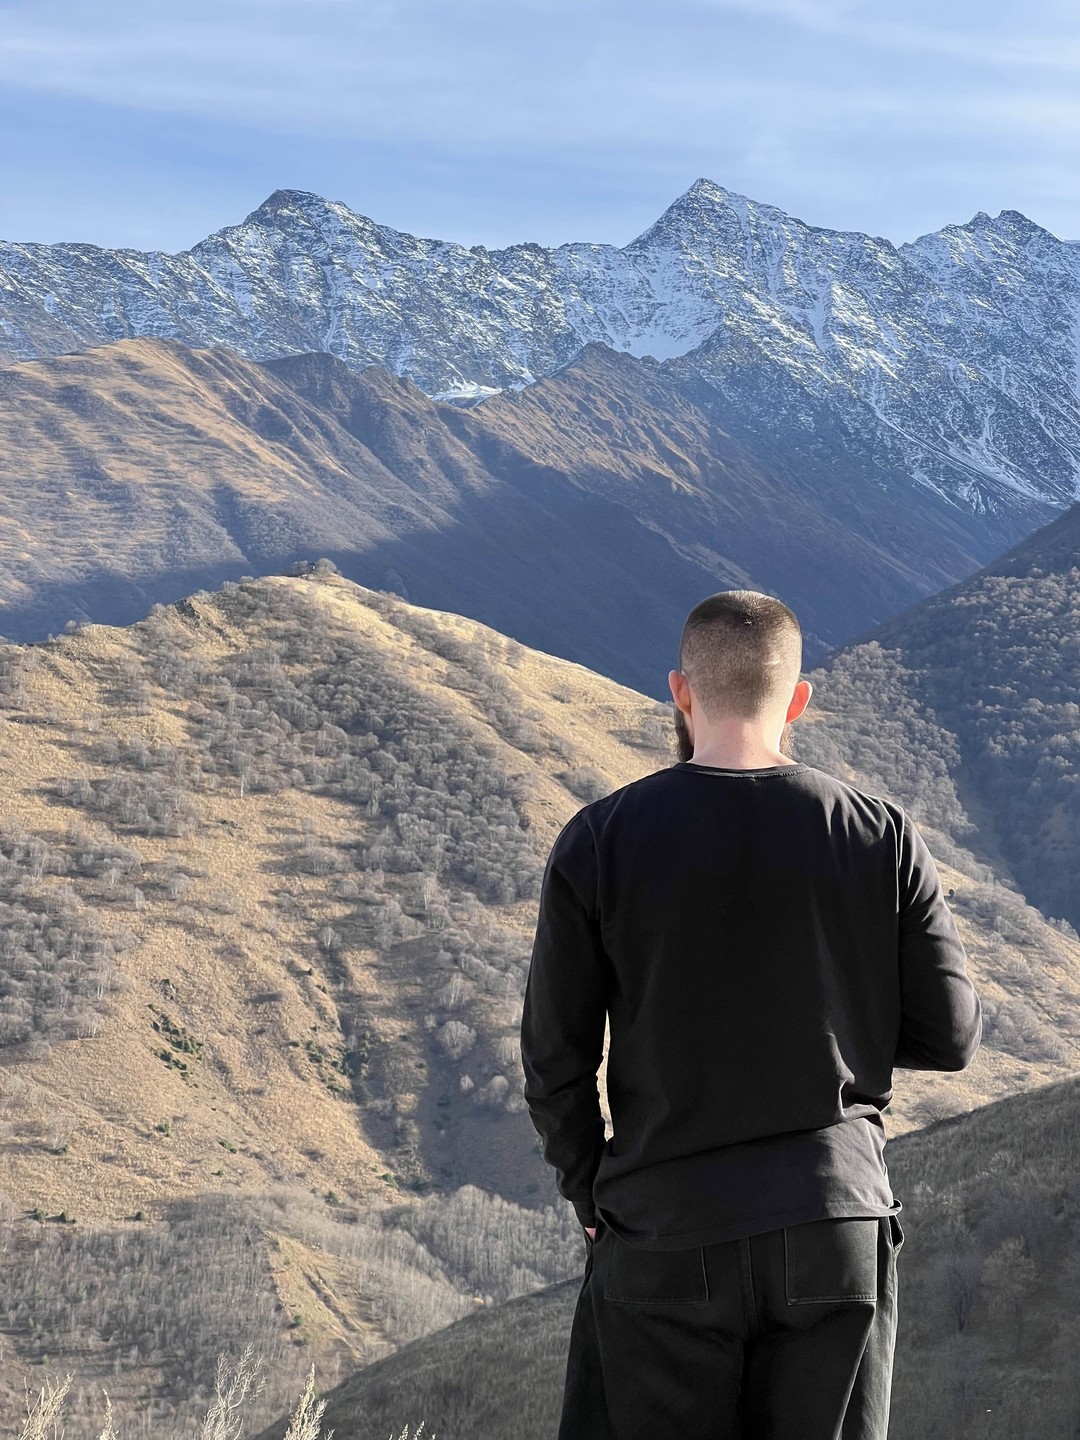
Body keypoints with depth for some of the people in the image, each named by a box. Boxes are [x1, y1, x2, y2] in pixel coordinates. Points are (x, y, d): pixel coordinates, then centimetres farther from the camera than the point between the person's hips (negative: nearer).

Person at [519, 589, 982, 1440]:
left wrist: (589, 1195, 12)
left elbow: (555, 1059, -3)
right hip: (840, 1225, 2)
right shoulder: (882, 837, -4)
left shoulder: (597, 844, -7)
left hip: (664, 1231, -1)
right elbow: (950, 1036, 0)